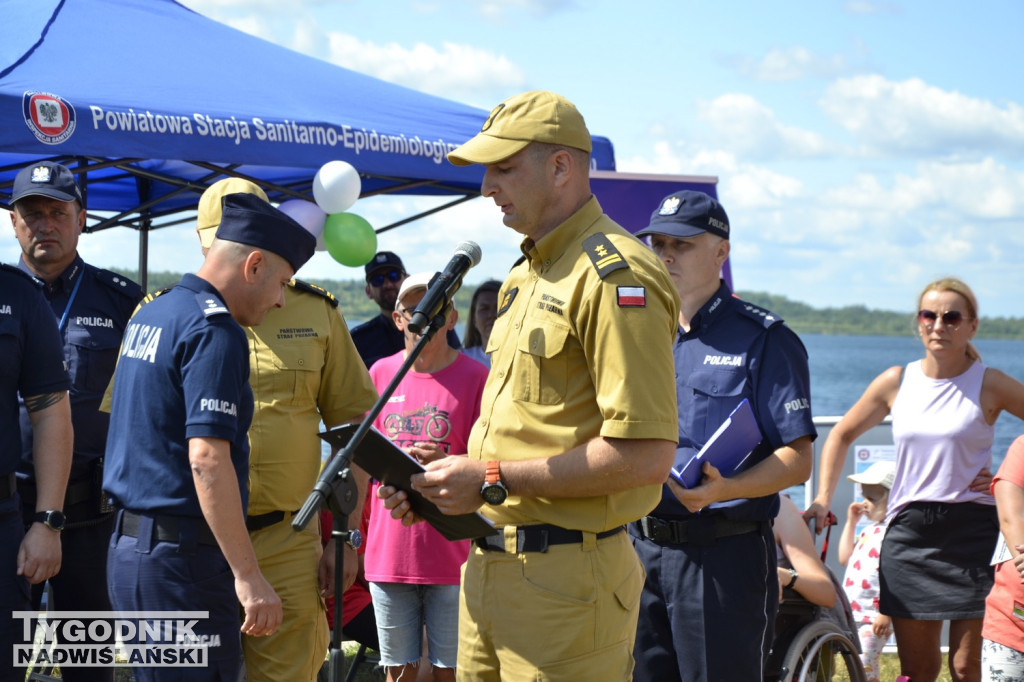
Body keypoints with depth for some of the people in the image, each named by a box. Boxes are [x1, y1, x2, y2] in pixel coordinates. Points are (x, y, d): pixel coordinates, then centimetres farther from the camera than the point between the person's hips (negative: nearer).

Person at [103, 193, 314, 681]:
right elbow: (207, 459, -23)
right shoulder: (215, 332, -14)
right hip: (181, 557, -10)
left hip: (129, 544, 10)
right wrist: (249, 576, -23)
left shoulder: (149, 316, 16)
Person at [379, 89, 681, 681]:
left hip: (566, 580, -9)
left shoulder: (615, 276, -14)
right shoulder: (529, 273, 19)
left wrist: (495, 479, -17)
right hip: (491, 565, 9)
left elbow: (646, 455, -22)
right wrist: (438, 486, 8)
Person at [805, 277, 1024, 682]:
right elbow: (842, 436, 19)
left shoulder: (988, 385, -2)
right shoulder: (896, 382, 7)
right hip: (908, 531, 3)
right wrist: (822, 501, 10)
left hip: (972, 530, -3)